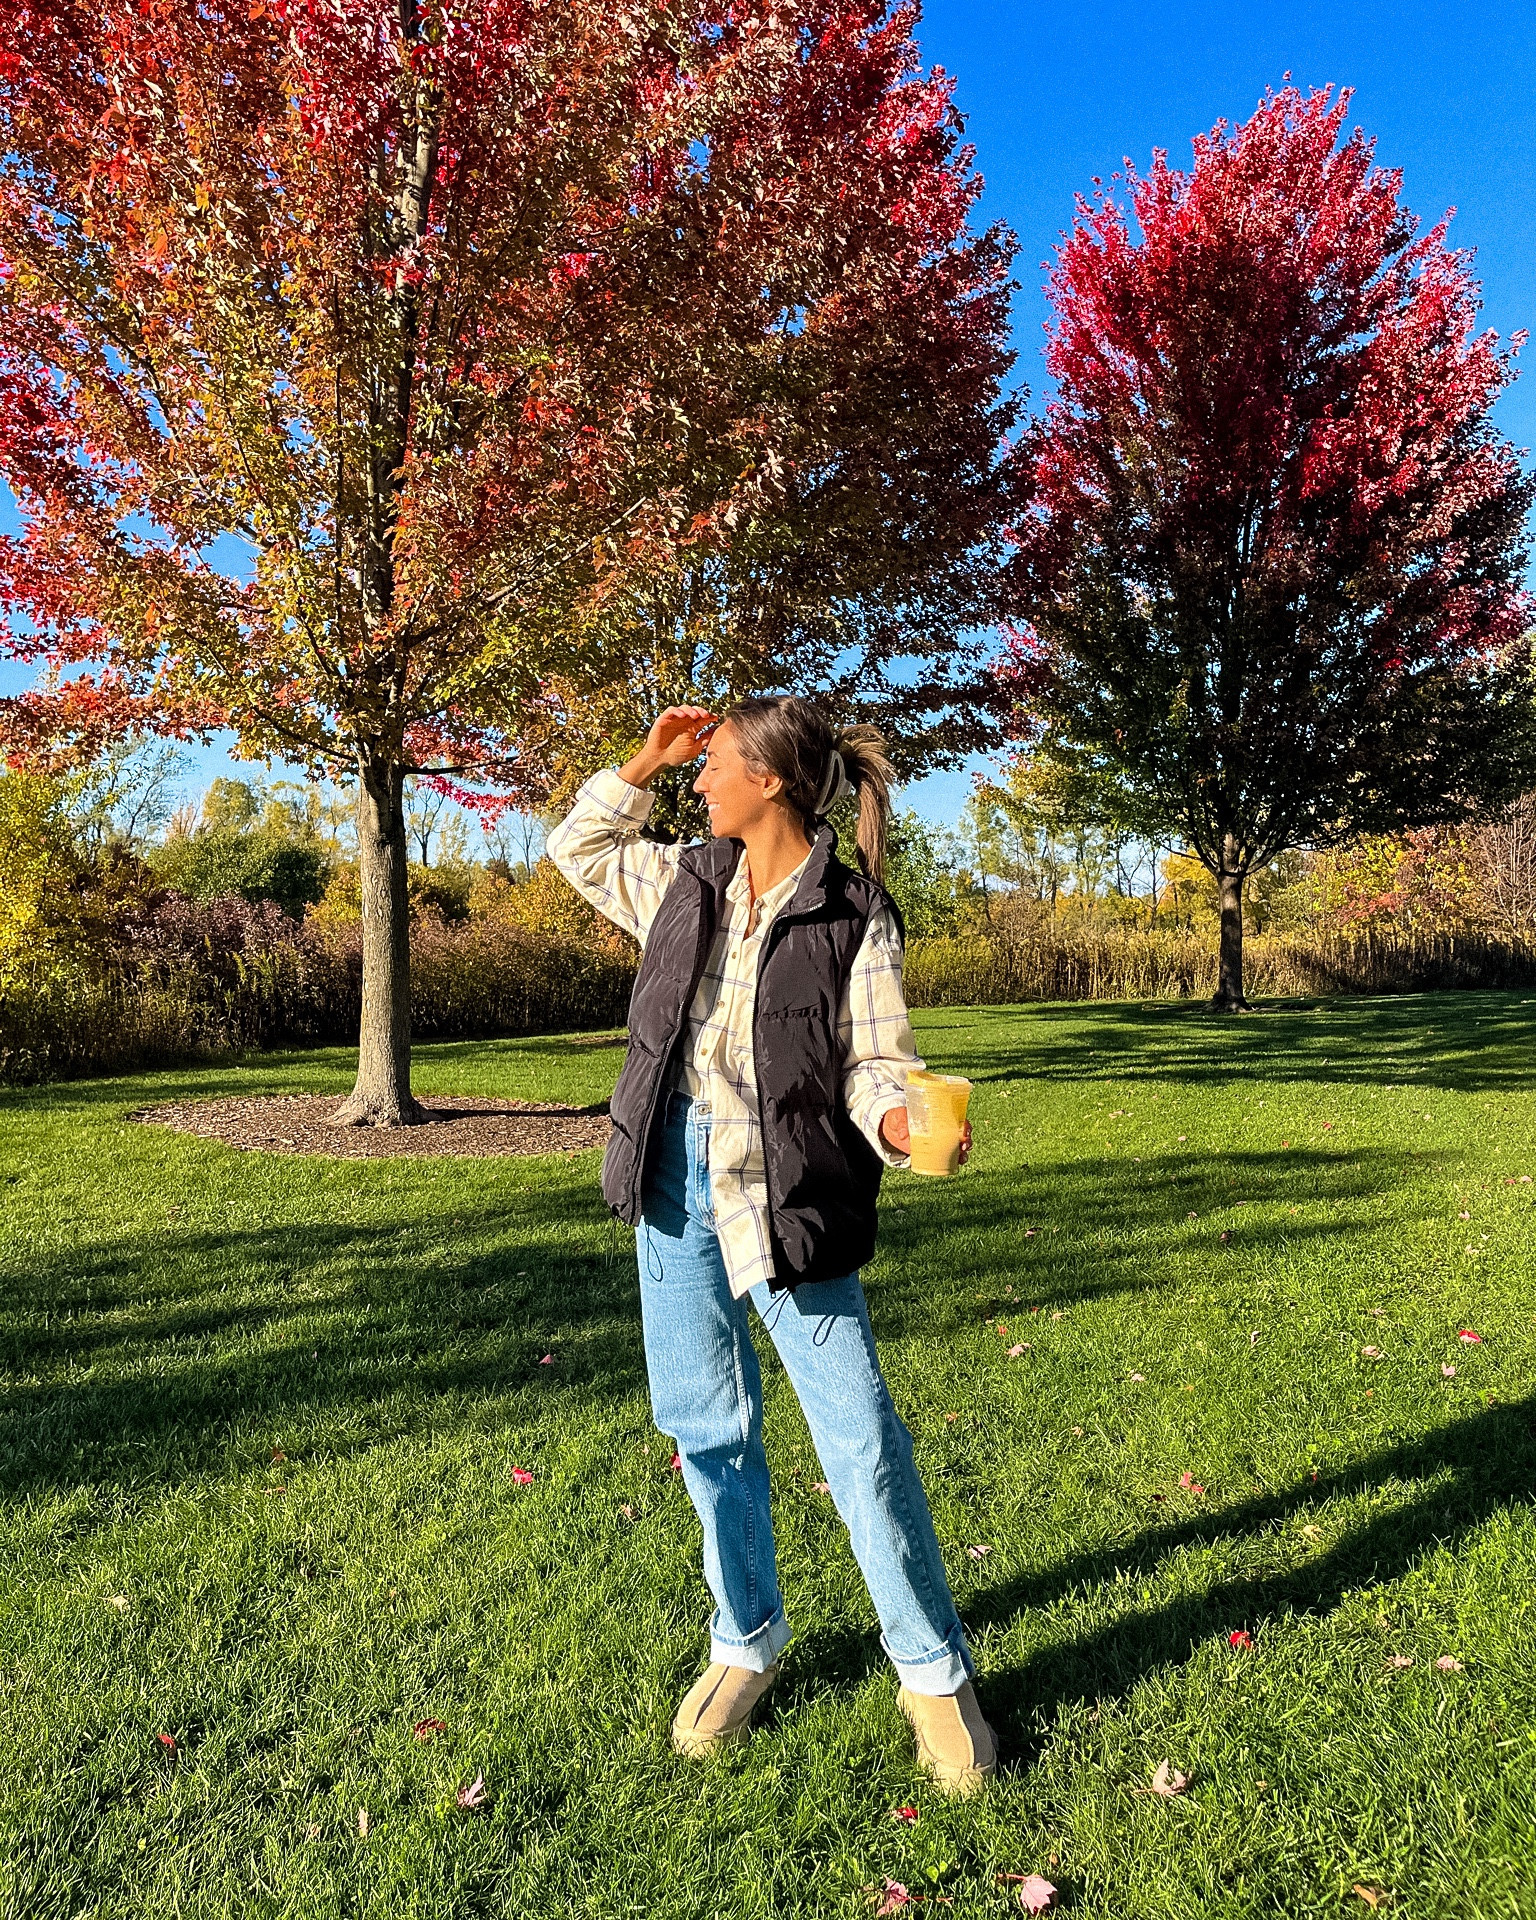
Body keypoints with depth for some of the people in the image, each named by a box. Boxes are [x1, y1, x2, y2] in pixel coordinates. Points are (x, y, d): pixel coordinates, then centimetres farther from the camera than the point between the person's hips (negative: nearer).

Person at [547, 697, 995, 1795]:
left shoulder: (855, 916, -9)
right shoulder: (687, 882, 7)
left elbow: (874, 1061, -10)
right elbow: (578, 848, 23)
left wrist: (901, 1120, -32)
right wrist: (645, 762, 11)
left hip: (787, 1191, -5)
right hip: (678, 1171, 5)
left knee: (861, 1438, 0)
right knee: (706, 1424, 14)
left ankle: (935, 1674, 20)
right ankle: (746, 1643, 36)